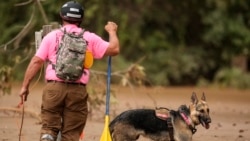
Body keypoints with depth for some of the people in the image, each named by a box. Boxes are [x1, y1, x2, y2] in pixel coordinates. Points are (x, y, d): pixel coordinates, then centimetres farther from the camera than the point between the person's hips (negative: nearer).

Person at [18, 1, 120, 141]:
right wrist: (112, 32, 24)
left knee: (49, 127, 6)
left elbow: (36, 62, 3)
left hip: (54, 87, 0)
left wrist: (25, 86, 6)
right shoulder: (90, 38, 8)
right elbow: (114, 49, 5)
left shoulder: (52, 36, 8)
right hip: (77, 91, 0)